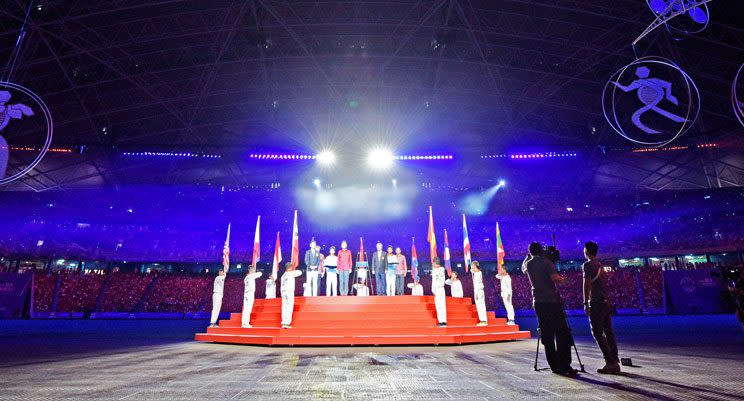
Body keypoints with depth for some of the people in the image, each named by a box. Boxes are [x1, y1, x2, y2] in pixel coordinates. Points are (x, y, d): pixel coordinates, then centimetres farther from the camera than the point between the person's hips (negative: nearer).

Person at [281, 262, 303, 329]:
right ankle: (287, 323, -12)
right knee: (289, 308, -6)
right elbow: (300, 272, 2)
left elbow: (282, 285, 17)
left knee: (284, 308, 6)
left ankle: (283, 323, 5)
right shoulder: (291, 273, -3)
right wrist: (294, 270, 17)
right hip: (290, 292, -6)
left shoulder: (283, 275, 17)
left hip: (283, 292, 7)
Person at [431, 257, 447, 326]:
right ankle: (444, 321, 10)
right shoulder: (443, 269, 7)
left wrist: (433, 290, -9)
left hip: (437, 289, -6)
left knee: (438, 306, -3)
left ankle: (441, 321, -3)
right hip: (442, 288, 6)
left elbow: (434, 281, -12)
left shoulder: (435, 270, -10)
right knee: (443, 305, 8)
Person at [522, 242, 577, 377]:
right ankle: (565, 366, -6)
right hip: (552, 301, -4)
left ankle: (555, 366, 10)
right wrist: (562, 279, 4)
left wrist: (529, 255, 33)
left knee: (547, 335, 8)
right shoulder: (546, 262, -4)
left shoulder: (528, 264, 9)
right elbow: (555, 278, -17)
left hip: (538, 302, 4)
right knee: (562, 334, -1)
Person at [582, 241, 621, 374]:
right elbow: (604, 283, 18)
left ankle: (610, 363, -6)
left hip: (596, 303, -8)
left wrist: (586, 303, -15)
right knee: (608, 332, 11)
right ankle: (615, 362, 13)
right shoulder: (601, 266, 16)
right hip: (607, 302, 8)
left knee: (597, 333, -4)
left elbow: (587, 284, -15)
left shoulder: (587, 265, -8)